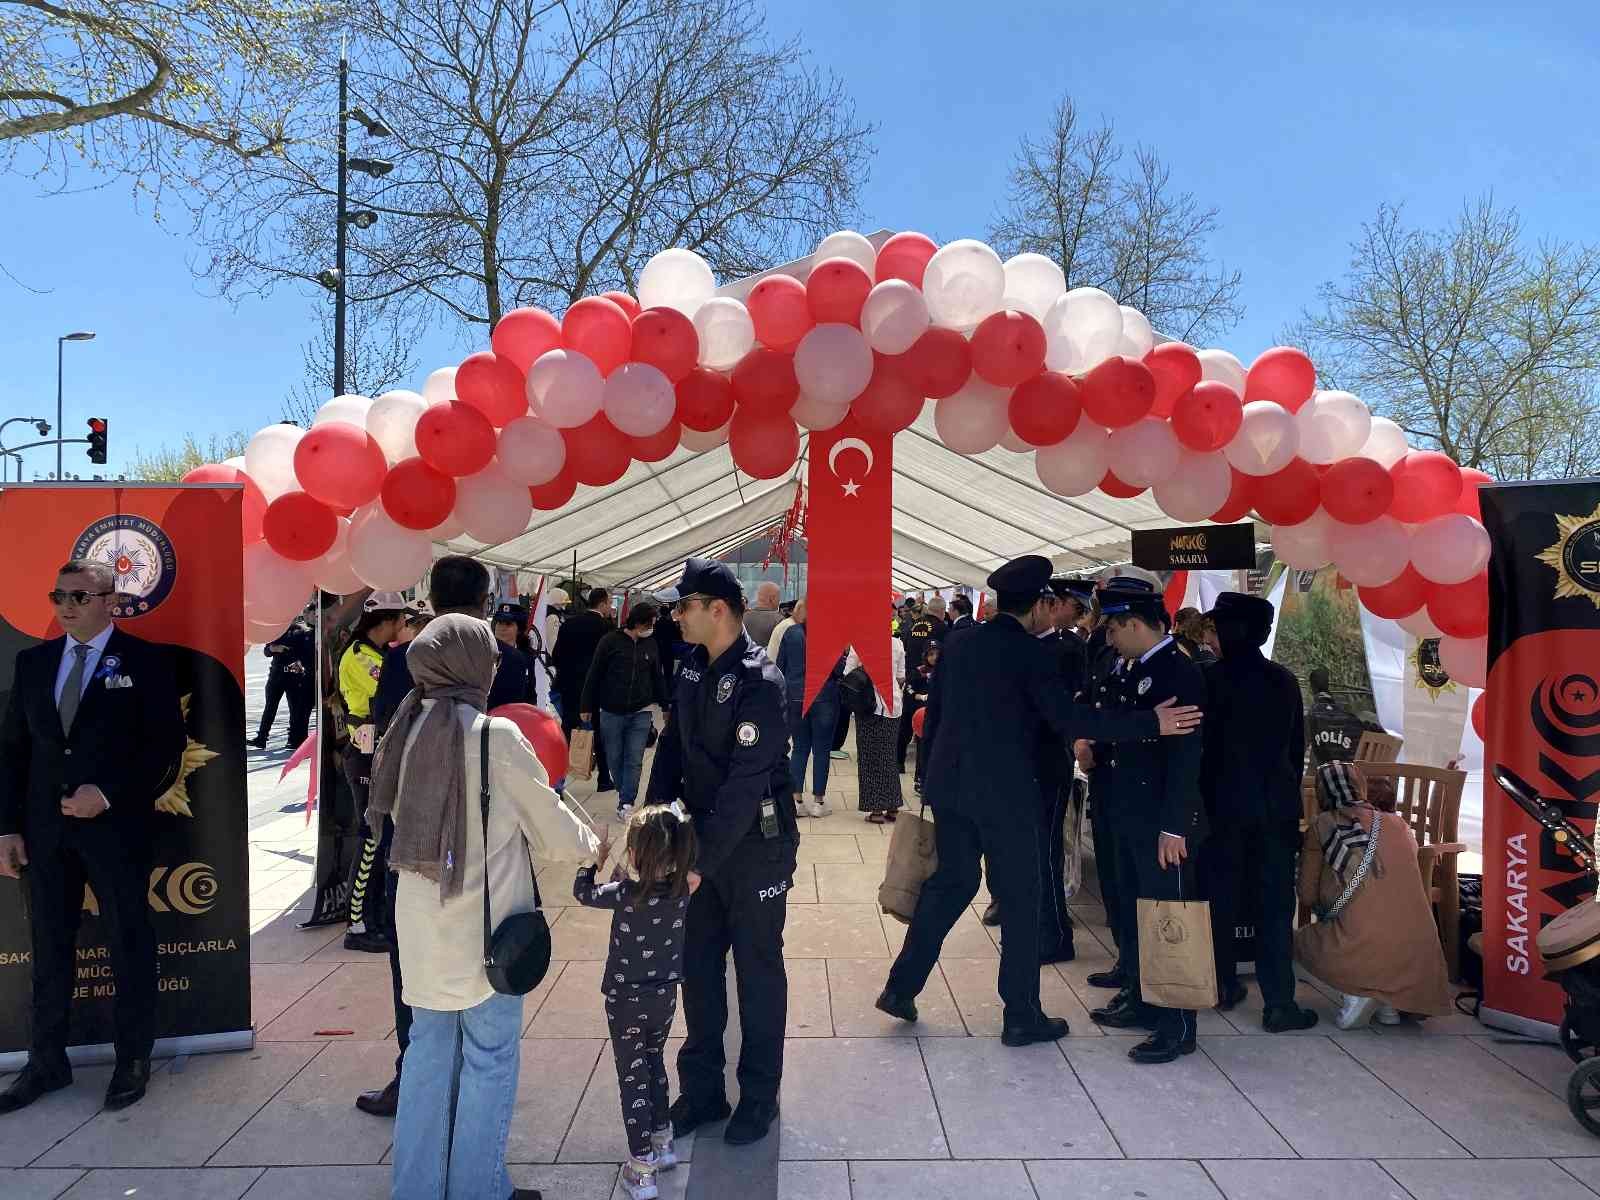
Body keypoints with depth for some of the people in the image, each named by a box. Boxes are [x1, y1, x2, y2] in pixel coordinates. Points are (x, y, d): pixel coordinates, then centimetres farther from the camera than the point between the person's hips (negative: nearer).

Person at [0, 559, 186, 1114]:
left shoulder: (145, 661, -5)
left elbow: (167, 745, -8)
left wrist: (107, 792, -16)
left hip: (117, 826, -4)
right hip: (45, 829, 4)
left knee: (130, 946, 7)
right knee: (49, 948, 13)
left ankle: (133, 1061, 21)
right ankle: (46, 1061, 28)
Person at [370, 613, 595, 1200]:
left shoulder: (409, 729, 1)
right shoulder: (496, 736, -16)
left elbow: (403, 814, 11)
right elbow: (549, 824, -8)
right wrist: (590, 846, 12)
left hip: (423, 924, 6)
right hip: (483, 925, -6)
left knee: (428, 1049, 17)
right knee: (490, 1057, 8)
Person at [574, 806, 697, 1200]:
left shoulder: (625, 894, -25)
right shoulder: (680, 889, -13)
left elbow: (582, 892, -6)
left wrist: (597, 858, 6)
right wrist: (627, 873, 1)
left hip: (627, 1002, -4)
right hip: (665, 998, 4)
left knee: (633, 1078, 9)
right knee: (654, 1064, 25)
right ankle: (663, 1143, 37)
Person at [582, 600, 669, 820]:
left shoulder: (651, 644, 4)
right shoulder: (611, 641, -6)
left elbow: (657, 677, 13)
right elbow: (594, 675, -3)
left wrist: (665, 706, 15)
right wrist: (586, 707, -3)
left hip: (641, 713, 2)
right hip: (611, 711, -2)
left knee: (634, 760, -1)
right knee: (614, 758, 9)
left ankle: (626, 802, 5)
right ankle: (623, 792, 29)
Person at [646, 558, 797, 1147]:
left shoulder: (759, 681, -21)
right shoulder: (693, 664, 2)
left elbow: (746, 782, -25)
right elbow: (672, 745, 8)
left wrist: (703, 860, -24)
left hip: (755, 846, -7)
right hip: (701, 838, 7)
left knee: (757, 971, 8)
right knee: (697, 964, 14)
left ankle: (759, 1097, 26)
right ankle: (701, 1090, 31)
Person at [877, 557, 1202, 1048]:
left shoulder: (958, 643, 6)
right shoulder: (1026, 652, -13)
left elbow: (933, 713, 11)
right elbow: (1068, 718, -19)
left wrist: (934, 774, 21)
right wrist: (1151, 723, -17)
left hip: (950, 785, 6)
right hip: (1004, 791, -6)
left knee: (950, 882, 19)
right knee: (1020, 900, 7)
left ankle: (901, 987, 20)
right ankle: (1023, 1016, 16)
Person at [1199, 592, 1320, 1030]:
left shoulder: (1210, 677, -10)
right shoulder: (1285, 681, 1)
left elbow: (1197, 743, -6)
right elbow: (1297, 747, 7)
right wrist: (1288, 796, 17)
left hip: (1223, 802, -2)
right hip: (1276, 805, 2)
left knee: (1222, 898, 12)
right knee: (1275, 905, 4)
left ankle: (1224, 985, 22)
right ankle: (1279, 1004, 3)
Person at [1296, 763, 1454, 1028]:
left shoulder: (1321, 826, 2)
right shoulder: (1399, 823, 11)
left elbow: (1307, 897, 7)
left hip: (1359, 949, -4)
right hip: (1416, 959, 4)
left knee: (1298, 939, 26)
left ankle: (1357, 989, 2)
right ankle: (1391, 998, 13)